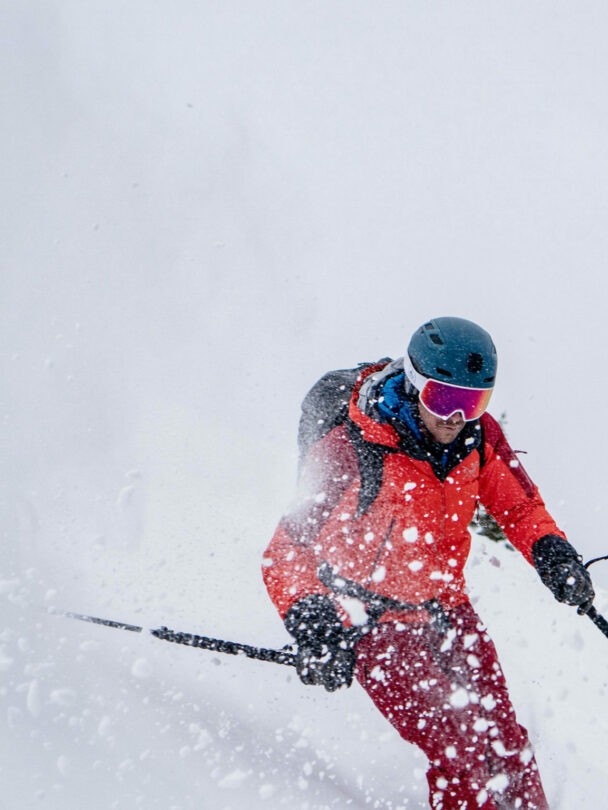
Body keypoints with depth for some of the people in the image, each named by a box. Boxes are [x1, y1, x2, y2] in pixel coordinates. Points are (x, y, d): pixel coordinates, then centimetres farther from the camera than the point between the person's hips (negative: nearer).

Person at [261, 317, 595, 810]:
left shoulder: (479, 436, -8)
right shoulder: (351, 452, -24)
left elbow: (520, 506, 9)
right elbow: (287, 553, -21)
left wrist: (552, 553, -10)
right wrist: (312, 626, -36)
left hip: (445, 605, 5)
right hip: (374, 618, -5)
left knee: (504, 742, 4)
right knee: (457, 754, -16)